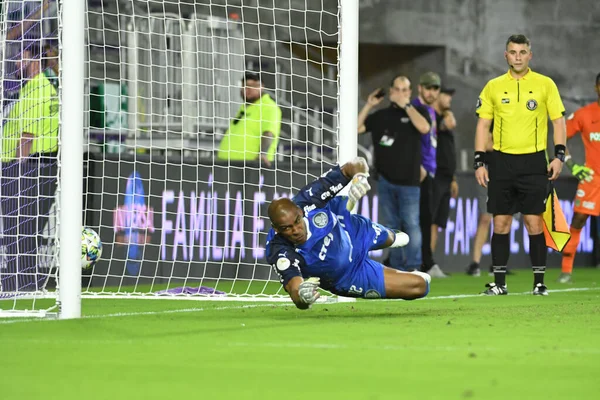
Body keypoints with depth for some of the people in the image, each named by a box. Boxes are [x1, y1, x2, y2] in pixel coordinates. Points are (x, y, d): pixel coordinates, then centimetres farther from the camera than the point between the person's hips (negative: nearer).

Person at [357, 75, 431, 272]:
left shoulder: (417, 111, 5)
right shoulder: (381, 115, 14)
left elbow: (424, 127, -16)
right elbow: (357, 128, 9)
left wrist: (406, 105, -12)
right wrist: (368, 106, 3)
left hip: (408, 181, -4)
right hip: (385, 180, 4)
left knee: (411, 224, -9)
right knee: (391, 225, 6)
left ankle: (413, 267, -10)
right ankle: (396, 267, 10)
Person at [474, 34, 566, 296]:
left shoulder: (545, 85, 3)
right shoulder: (493, 86, 7)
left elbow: (558, 120, 4)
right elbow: (483, 125, 10)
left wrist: (559, 156, -7)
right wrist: (479, 162, 3)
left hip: (533, 162, -2)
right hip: (501, 161, 2)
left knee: (534, 222, -4)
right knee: (500, 223, 2)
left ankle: (539, 282, 3)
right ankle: (499, 283, 7)